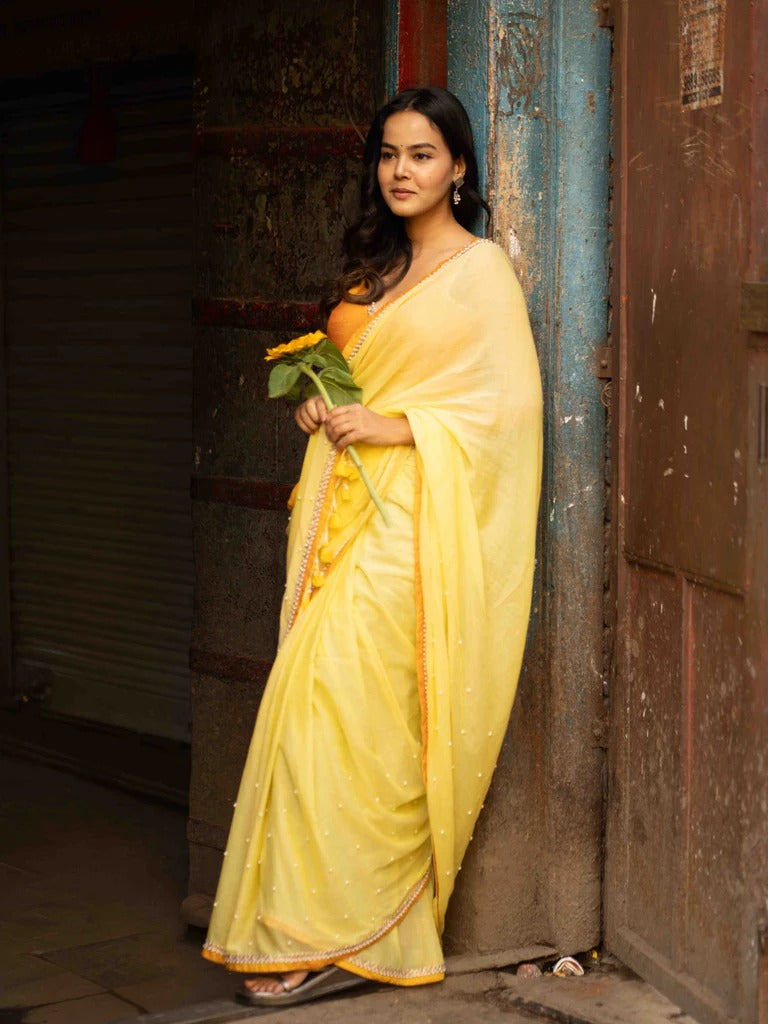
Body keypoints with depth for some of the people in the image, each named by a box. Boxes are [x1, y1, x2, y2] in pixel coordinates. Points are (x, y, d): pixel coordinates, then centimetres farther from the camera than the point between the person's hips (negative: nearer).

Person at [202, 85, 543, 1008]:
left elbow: (511, 404, -10)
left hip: (412, 516, -7)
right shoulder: (376, 266, 19)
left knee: (343, 700, -13)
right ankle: (319, 923, 7)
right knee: (327, 697, 1)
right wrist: (321, 407, 7)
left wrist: (399, 426, -17)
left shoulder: (481, 269, -4)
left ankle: (335, 934, -5)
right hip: (345, 506, 7)